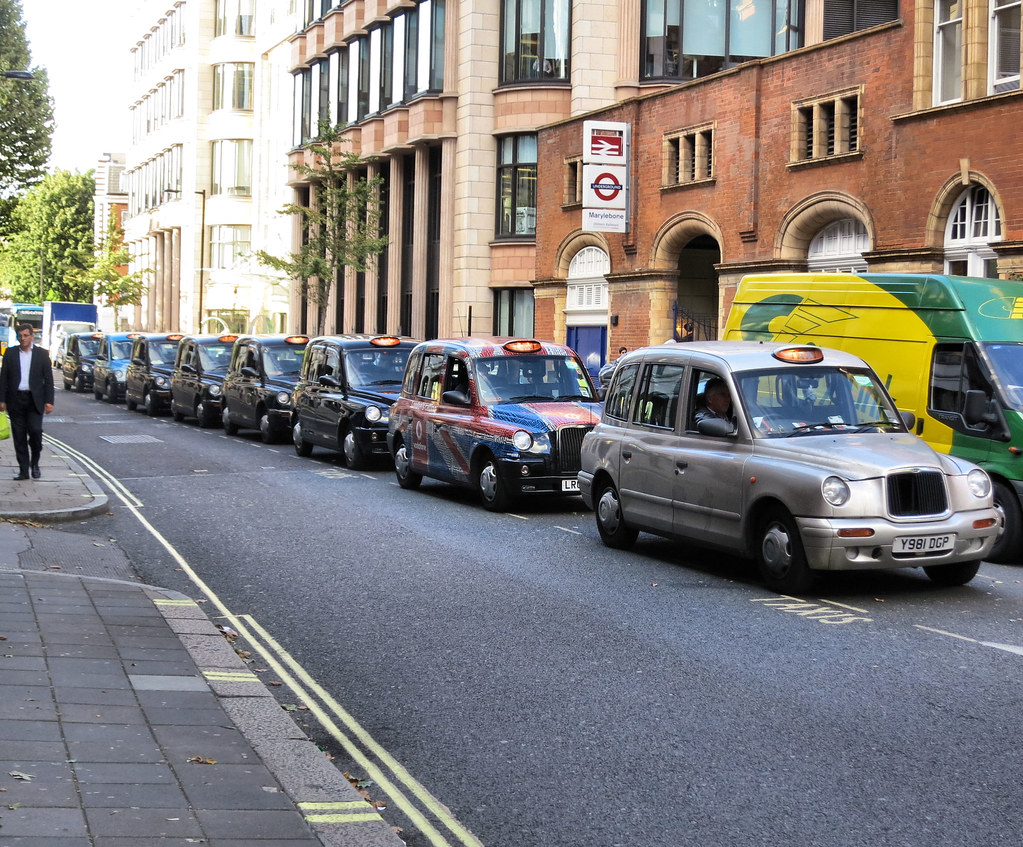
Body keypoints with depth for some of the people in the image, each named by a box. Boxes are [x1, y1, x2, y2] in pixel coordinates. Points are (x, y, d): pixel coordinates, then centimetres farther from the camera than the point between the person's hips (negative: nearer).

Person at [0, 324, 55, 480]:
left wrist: (49, 401, -3)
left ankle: (34, 464, 10)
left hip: (34, 400, -2)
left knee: (35, 431, -13)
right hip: (15, 400, 2)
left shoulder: (42, 354, 5)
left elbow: (48, 379, 4)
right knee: (19, 436, 2)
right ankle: (23, 470, 8)